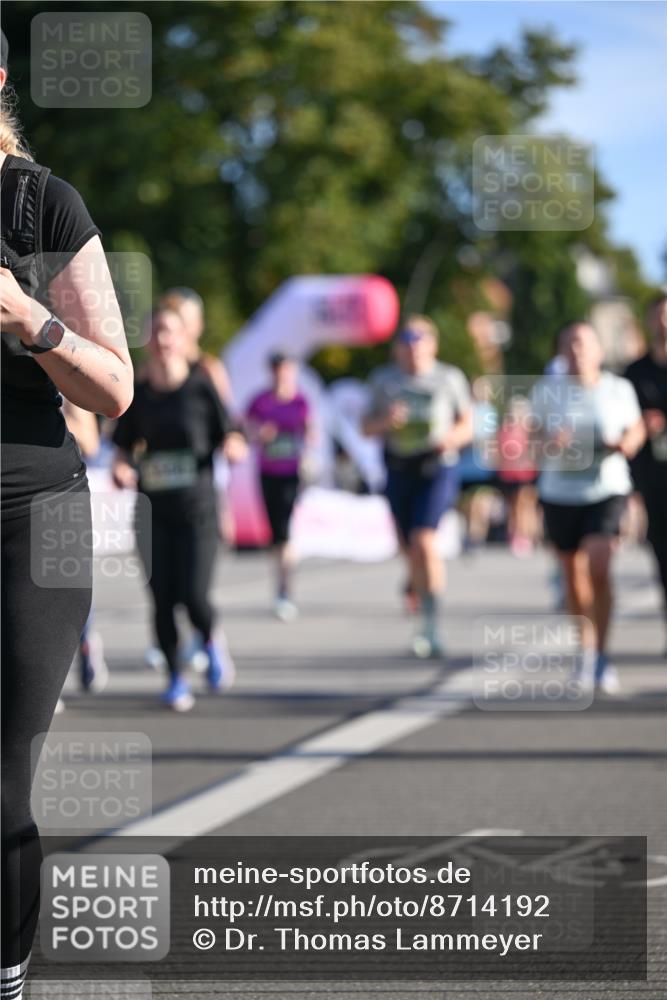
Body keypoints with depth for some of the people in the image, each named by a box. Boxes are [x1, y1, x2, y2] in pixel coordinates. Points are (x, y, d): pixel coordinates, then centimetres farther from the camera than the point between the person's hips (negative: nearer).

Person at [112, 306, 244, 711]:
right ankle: (175, 678, 17)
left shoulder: (202, 386, -2)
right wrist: (122, 469, -6)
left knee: (193, 595, -12)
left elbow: (229, 437, 3)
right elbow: (125, 447, 14)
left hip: (197, 507, -3)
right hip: (153, 508, 3)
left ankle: (212, 642, 22)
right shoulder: (138, 393, 6)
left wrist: (232, 449, -19)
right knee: (162, 598, -1)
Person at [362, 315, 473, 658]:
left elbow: (467, 423, 10)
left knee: (424, 541, -19)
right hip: (398, 470, 3)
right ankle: (427, 623, 29)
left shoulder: (450, 378, 3)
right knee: (410, 550, 9)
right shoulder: (384, 379, 8)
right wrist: (386, 421, -11)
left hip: (436, 469, -3)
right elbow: (366, 426, 11)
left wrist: (453, 437, -12)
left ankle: (431, 621, -16)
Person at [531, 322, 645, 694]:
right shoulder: (547, 390, -1)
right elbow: (536, 433, 6)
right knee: (573, 576, 11)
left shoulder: (619, 389, -2)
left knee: (598, 569, -18)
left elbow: (637, 427, 11)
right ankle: (586, 645, 34)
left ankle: (600, 655, -8)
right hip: (560, 493, 2)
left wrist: (628, 443, -11)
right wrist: (550, 442, -16)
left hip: (607, 489, -2)